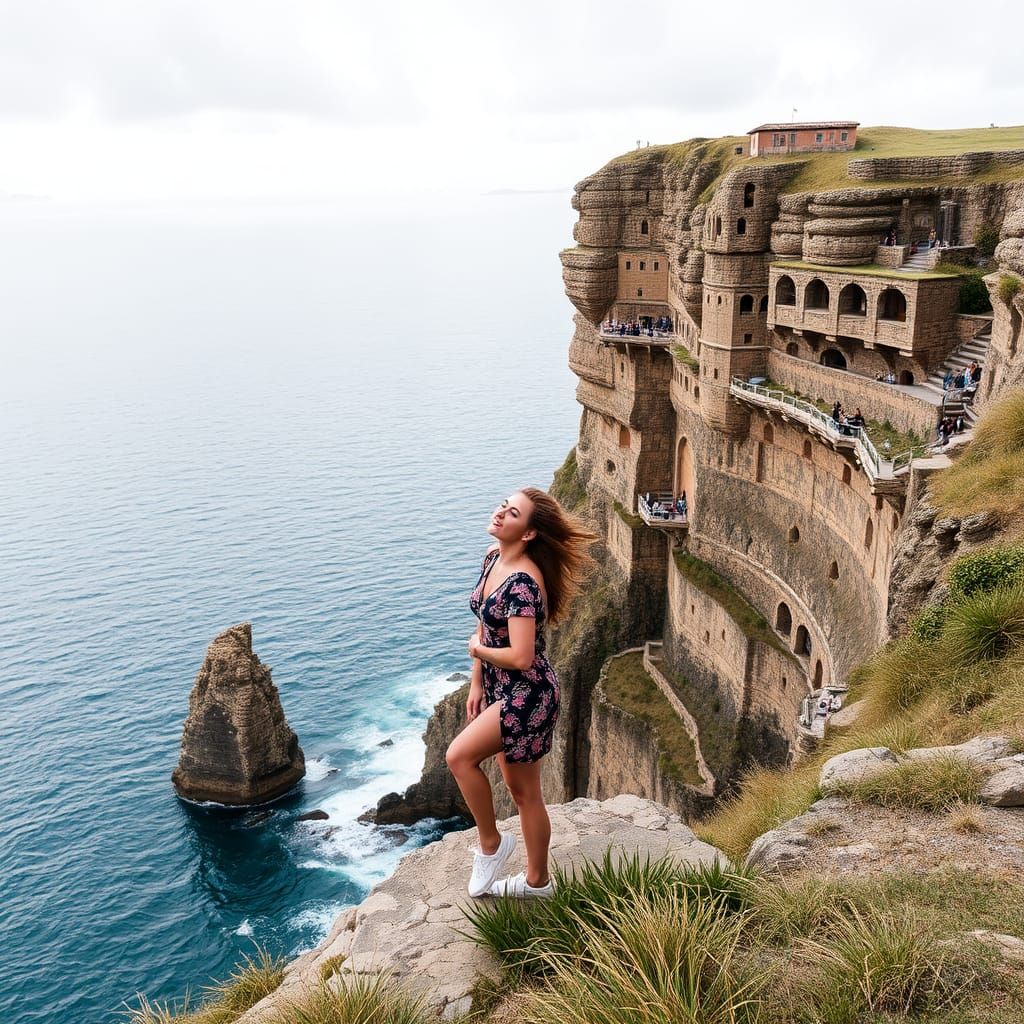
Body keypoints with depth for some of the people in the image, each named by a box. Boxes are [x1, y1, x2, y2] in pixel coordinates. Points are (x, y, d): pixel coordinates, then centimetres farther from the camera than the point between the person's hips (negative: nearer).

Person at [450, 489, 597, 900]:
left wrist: (477, 649, -10)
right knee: (520, 788, 17)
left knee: (459, 756, -17)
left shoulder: (523, 582, -25)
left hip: (527, 693, -9)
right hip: (500, 690, 9)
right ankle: (536, 880, 32)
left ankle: (491, 843, 6)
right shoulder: (492, 558, 2)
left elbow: (520, 657, -30)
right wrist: (476, 684, 11)